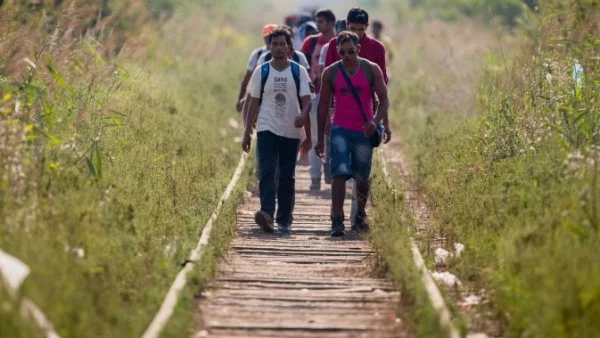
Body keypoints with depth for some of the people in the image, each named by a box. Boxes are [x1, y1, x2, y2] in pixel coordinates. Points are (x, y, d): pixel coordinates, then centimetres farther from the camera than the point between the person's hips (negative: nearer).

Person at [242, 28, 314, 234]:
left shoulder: (299, 72, 3)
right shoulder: (261, 72, 5)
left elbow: (306, 100, -4)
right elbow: (254, 103, 8)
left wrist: (303, 115, -26)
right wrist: (247, 132, 6)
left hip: (292, 132, 1)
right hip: (267, 130, -1)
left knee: (287, 177, 5)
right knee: (267, 172, -16)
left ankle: (284, 220, 12)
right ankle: (267, 214, -28)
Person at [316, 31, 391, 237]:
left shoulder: (372, 70, 0)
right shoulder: (330, 73, 2)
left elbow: (383, 100, 0)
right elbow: (324, 105, 8)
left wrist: (376, 121, -19)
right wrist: (320, 137, 7)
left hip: (364, 132, 1)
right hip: (340, 130, 0)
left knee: (362, 178, 9)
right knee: (339, 174, -15)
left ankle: (360, 217, 29)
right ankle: (337, 221, -20)